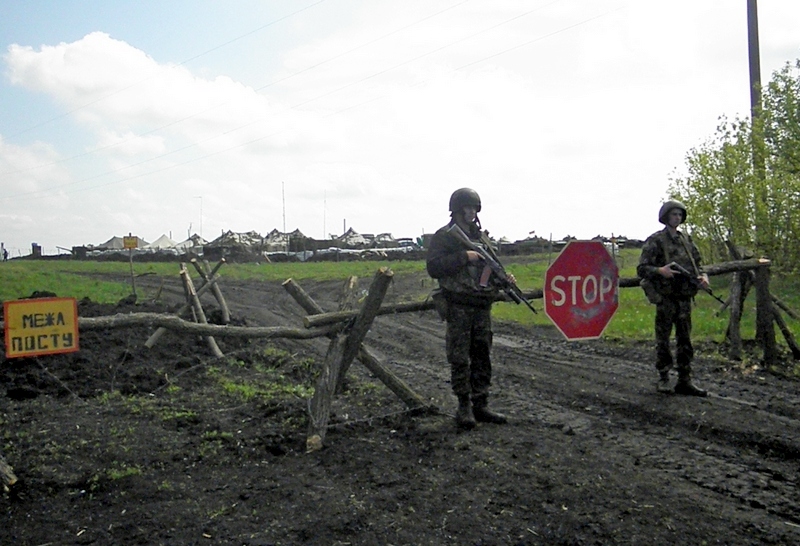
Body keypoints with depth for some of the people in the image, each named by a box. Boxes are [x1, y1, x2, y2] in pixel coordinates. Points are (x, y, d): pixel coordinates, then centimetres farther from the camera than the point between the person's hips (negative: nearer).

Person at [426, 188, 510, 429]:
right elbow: (433, 267, -16)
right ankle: (464, 407, 6)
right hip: (458, 307, -6)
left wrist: (504, 278, 3)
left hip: (482, 306, 6)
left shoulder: (482, 236, 16)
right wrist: (464, 256, -20)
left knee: (482, 358, 9)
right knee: (460, 359, -2)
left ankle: (480, 405, 17)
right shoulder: (444, 236, -4)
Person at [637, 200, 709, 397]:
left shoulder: (686, 239, 13)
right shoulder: (655, 240, -4)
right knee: (663, 339, 1)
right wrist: (660, 271, -27)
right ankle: (663, 379, 10)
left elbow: (697, 263, 20)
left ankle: (684, 381, 11)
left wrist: (702, 276, 0)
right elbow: (642, 269, -8)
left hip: (685, 296, 5)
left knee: (685, 340, 7)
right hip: (665, 296, -5)